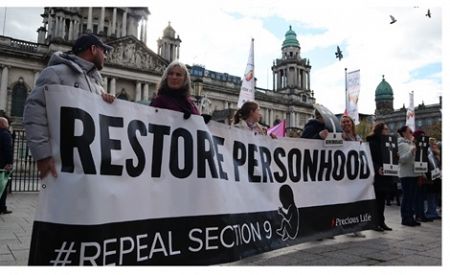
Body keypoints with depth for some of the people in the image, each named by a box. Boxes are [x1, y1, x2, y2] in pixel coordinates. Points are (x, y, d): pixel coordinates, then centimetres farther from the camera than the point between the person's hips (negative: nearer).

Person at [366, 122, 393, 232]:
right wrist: (377, 168, -26)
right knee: (377, 199, -2)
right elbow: (370, 159, -13)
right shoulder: (372, 142, -6)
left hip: (386, 174, 7)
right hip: (377, 175, -7)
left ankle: (381, 222, 17)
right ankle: (376, 223, 6)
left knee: (382, 199, 10)